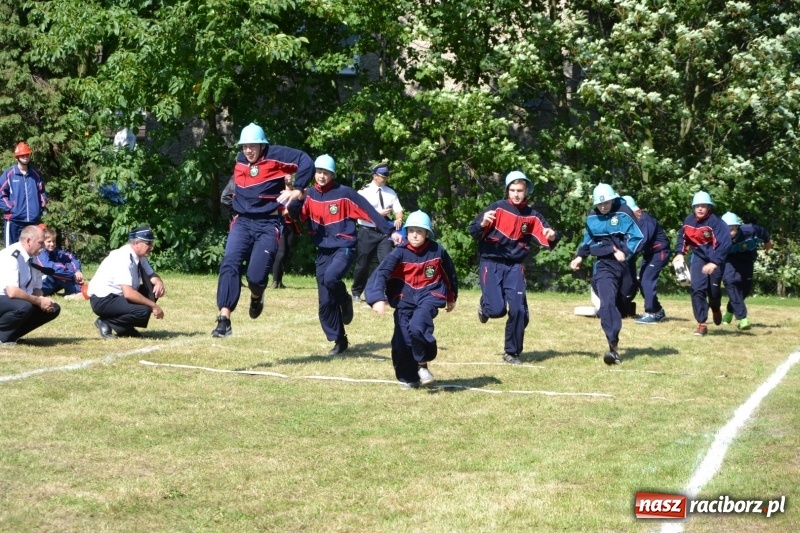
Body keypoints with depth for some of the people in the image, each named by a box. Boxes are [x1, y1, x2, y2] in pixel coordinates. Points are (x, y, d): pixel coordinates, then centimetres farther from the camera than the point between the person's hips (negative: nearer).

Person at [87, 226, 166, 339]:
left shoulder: (140, 257, 3)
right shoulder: (123, 258, -25)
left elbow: (152, 275, 14)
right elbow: (128, 293, -32)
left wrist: (159, 283, -10)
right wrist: (153, 305, -26)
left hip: (118, 296, 10)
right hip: (102, 301, -10)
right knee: (144, 311, -27)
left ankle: (126, 327, 4)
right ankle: (106, 322, -7)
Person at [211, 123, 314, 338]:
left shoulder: (275, 155, -8)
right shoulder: (240, 161, 10)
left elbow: (306, 161, -15)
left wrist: (298, 190, -16)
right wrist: (236, 207, 15)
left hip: (268, 225, -4)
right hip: (242, 223, 4)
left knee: (256, 275, -12)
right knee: (230, 264, -17)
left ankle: (256, 297, 27)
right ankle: (224, 318, -21)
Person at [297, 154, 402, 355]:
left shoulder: (344, 193, -8)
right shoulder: (309, 195, 5)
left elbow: (369, 211, -9)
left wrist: (390, 231, -15)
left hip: (344, 248, -5)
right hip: (323, 251, 5)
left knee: (330, 278, -34)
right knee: (325, 303, 3)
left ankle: (344, 300, -1)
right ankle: (339, 340, 17)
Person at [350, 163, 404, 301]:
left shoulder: (391, 192, 7)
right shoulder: (364, 192, -6)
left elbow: (398, 210, 3)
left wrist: (398, 219, -20)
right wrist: (379, 214, -22)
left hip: (384, 232, 3)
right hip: (367, 232, -3)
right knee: (363, 264, 7)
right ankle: (356, 292, 25)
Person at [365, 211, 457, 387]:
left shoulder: (437, 251, -5)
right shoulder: (400, 252, -10)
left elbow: (449, 273, 13)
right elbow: (381, 272, -22)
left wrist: (451, 298, 26)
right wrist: (378, 298, -38)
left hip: (429, 295, -1)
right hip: (405, 298, 2)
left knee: (417, 327, -28)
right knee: (402, 340, -5)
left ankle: (422, 364, -3)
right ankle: (408, 377, 18)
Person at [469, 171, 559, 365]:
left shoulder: (532, 215, 4)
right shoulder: (497, 208, -6)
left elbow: (545, 237, -1)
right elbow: (473, 232, -11)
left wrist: (551, 237, -25)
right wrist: (483, 224, -33)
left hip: (515, 267, 3)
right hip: (491, 264, -3)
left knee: (518, 310, -7)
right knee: (497, 310, -14)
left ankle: (512, 352, 10)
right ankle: (485, 306, 24)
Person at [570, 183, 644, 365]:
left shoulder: (624, 213, -8)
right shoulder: (591, 217, 7)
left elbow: (638, 237, -10)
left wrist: (626, 253, -24)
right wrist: (580, 256, 13)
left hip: (624, 264, -1)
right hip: (603, 265, 1)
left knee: (621, 304, 12)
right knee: (607, 302, -19)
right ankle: (613, 346, -25)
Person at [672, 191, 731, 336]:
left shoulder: (715, 222, -23)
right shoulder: (689, 221, -6)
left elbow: (724, 244, -28)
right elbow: (682, 236, 12)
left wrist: (714, 263, -34)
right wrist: (679, 253, -1)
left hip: (715, 258, -3)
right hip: (698, 256, 3)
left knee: (713, 289, 3)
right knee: (697, 288, -10)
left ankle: (716, 309, 40)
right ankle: (701, 324, -5)